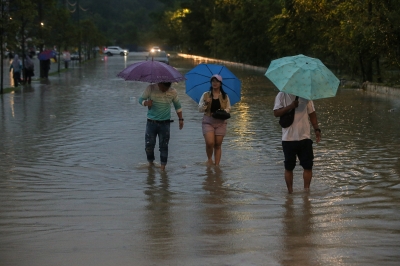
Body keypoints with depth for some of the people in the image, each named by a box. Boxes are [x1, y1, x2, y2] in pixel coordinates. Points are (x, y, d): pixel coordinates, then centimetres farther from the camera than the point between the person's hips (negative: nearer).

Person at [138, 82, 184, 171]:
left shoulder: (173, 92, -2)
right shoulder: (151, 88, -8)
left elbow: (178, 106, 12)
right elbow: (141, 99, -1)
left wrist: (181, 119, 11)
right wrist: (146, 102, -23)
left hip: (165, 123, 0)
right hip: (151, 122, 0)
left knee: (163, 146, -2)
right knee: (149, 145, 1)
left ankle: (163, 166, 5)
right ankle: (150, 163, 24)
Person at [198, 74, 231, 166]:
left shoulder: (225, 96, 7)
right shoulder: (206, 95, 5)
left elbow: (228, 108, 9)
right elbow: (200, 109, 3)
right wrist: (205, 103, -16)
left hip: (220, 122, 1)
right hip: (208, 121, -1)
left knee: (218, 145, 2)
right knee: (209, 143, -16)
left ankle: (217, 164, 9)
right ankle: (209, 159, 9)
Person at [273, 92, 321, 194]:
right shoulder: (282, 96, -1)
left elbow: (312, 114, 12)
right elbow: (276, 113, -11)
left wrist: (317, 129, 1)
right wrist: (290, 106, -23)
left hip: (304, 137, 2)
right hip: (288, 139, -2)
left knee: (308, 166, -1)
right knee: (289, 167, 5)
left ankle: (306, 189, 10)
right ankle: (290, 191, 15)